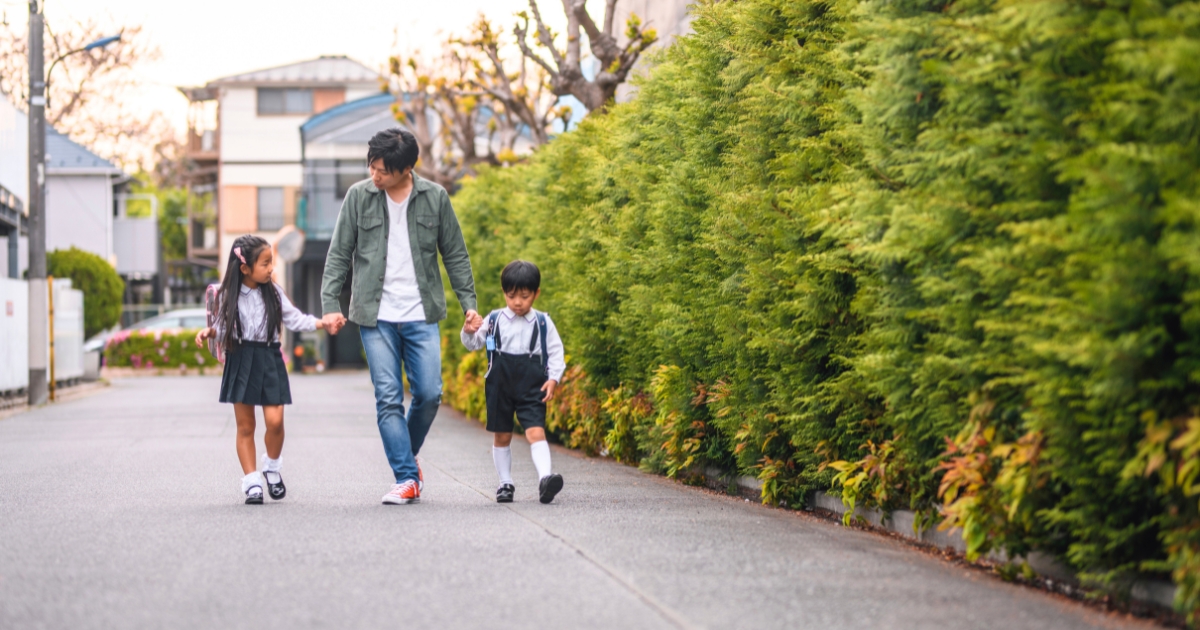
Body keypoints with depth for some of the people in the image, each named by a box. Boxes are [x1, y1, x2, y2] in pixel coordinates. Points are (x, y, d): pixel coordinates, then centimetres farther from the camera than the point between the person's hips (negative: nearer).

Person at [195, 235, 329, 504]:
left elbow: (294, 318, 4)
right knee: (245, 425, 2)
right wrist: (209, 333, -15)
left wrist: (321, 323, -9)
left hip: (269, 360, 1)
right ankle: (251, 481, 9)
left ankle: (272, 467, 15)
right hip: (241, 361, -1)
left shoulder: (273, 292, 3)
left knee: (274, 421, -10)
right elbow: (223, 330, 5)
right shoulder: (228, 296, -2)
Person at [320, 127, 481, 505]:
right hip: (376, 317, -1)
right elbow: (339, 254, 5)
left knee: (429, 394, -3)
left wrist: (468, 303, 4)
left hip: (422, 315, 1)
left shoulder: (434, 198, 1)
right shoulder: (358, 197, 0)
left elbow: (455, 255, 9)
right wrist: (330, 303, -3)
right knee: (388, 399, -6)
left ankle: (408, 455, 23)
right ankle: (407, 478, -4)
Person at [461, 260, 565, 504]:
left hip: (532, 388, -2)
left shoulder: (543, 323, 0)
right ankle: (505, 483, 21)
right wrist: (468, 332, -12)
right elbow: (474, 344, 9)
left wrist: (553, 378, -8)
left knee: (536, 431, -17)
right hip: (500, 387, 2)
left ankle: (545, 479, -28)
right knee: (501, 436, 9)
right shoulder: (494, 320, 3)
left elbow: (555, 353, 4)